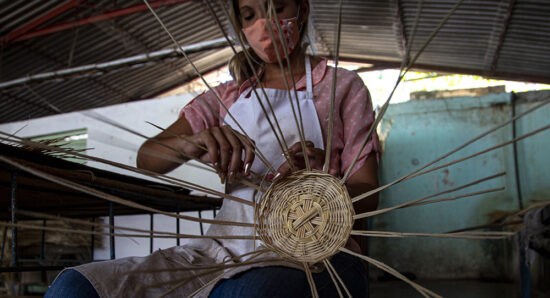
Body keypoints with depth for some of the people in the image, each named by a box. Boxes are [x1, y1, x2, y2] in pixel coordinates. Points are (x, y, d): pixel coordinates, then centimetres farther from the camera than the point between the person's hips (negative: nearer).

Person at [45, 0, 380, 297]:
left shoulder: (342, 86, 12)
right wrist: (193, 144, -16)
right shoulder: (227, 97, 20)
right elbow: (147, 157, 8)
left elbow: (367, 195, 3)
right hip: (228, 247, 4)